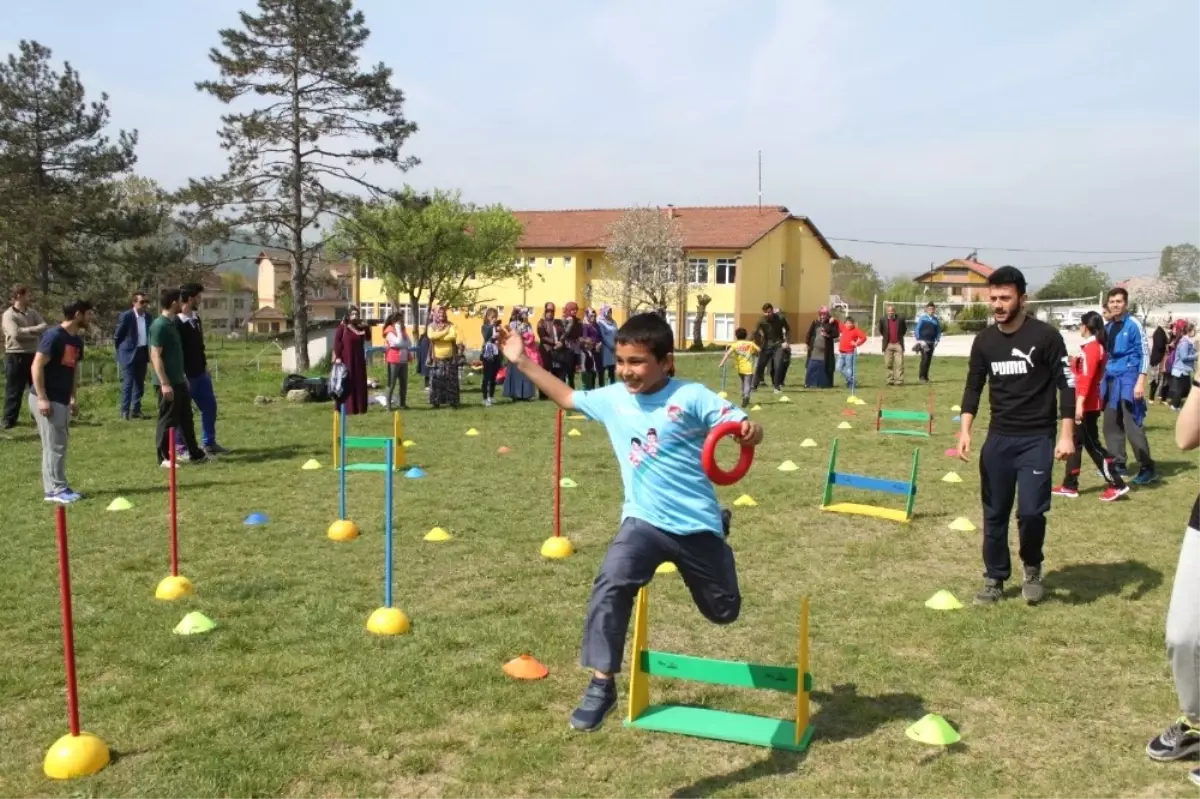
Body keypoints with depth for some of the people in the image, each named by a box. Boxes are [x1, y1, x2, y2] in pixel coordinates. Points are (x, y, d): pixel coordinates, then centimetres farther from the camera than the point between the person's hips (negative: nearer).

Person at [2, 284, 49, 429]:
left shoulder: (32, 313, 11)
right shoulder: (8, 315, -9)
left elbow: (45, 327, -2)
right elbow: (16, 334, -22)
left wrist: (27, 330, -17)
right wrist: (35, 332, -12)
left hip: (32, 355, 6)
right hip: (15, 356, -6)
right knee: (14, 390, -1)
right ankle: (8, 419, 8)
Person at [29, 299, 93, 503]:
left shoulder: (77, 340, 11)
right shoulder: (54, 335, -16)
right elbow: (37, 366, -18)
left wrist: (73, 398, 16)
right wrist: (42, 398, -21)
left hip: (62, 401, 9)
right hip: (46, 400, -9)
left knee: (60, 444, 11)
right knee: (53, 445, -6)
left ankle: (59, 487, 18)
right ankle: (55, 490, -2)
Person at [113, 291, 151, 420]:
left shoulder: (147, 316, 6)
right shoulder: (125, 316, -11)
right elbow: (117, 336, -5)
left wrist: (149, 352, 12)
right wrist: (120, 351, 1)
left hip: (143, 353, 6)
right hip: (129, 353, -6)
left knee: (140, 383, 8)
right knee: (128, 383, -5)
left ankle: (136, 410, 14)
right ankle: (125, 411, -1)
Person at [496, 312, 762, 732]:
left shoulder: (691, 397, -13)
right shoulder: (613, 398, 0)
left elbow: (747, 429, -16)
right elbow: (567, 397, 16)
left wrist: (749, 432, -40)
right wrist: (523, 362, 13)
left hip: (696, 524, -2)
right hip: (644, 520, 2)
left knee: (723, 611, 19)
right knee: (610, 585, -28)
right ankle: (601, 685, -16)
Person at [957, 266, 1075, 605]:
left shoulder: (1045, 336, -9)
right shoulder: (984, 340, 3)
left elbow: (1066, 385, -7)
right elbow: (974, 387, 9)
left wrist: (1067, 434, -13)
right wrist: (965, 430, -2)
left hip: (1037, 438, -4)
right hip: (998, 438, 4)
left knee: (1031, 511, -10)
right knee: (994, 512, 7)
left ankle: (1033, 569, 18)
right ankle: (994, 579, 22)